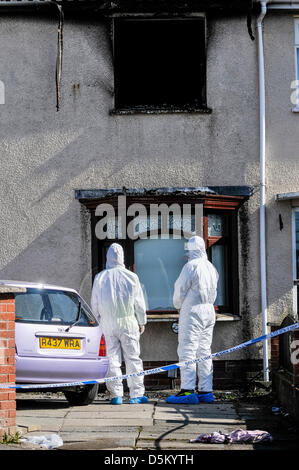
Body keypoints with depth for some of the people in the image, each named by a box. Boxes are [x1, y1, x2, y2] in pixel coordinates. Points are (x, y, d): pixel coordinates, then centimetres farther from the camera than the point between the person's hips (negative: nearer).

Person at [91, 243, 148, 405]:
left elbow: (94, 304, 7)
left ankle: (116, 395, 3)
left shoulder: (100, 277, 3)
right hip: (128, 322, -1)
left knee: (112, 358, 4)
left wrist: (97, 323, 17)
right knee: (132, 358, 3)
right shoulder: (131, 276, -2)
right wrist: (142, 322, 14)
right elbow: (139, 302, 3)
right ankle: (136, 394, 4)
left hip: (108, 324, 1)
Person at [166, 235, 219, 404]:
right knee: (204, 352, 10)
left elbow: (180, 289, -8)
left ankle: (188, 391, -13)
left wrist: (178, 305, 9)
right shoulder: (211, 268, 13)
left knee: (187, 350, -8)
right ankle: (206, 391, 10)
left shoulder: (191, 266, -12)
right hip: (209, 311, 8)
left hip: (192, 311, -8)